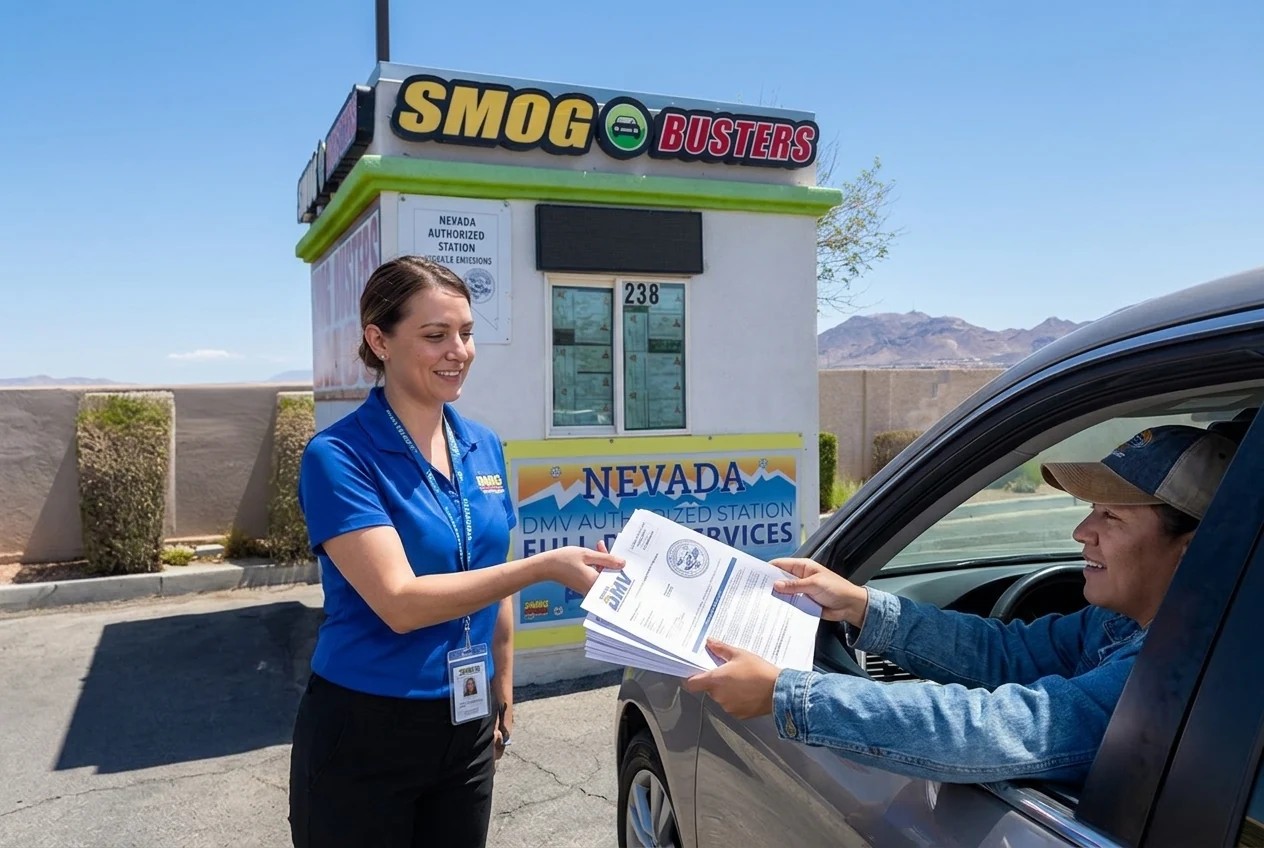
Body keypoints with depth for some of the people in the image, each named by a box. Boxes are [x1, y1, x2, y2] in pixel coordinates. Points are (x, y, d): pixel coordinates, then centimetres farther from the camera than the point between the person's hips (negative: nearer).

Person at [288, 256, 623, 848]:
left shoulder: (484, 448, 2)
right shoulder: (339, 456, -16)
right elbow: (399, 603, -24)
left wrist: (503, 692, 15)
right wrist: (545, 567, -30)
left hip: (466, 726, 5)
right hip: (364, 732, -5)